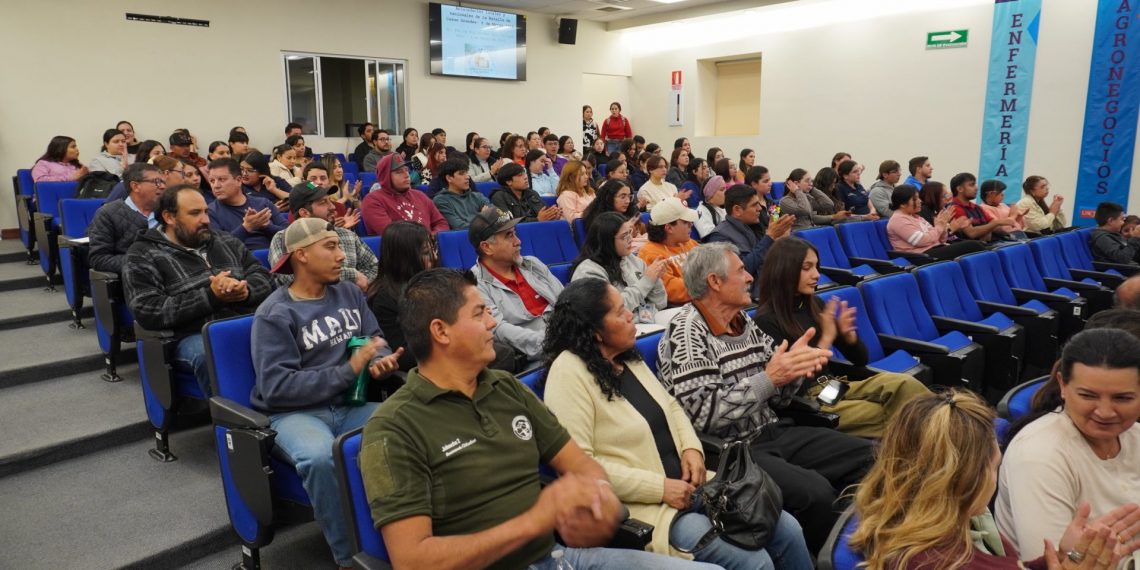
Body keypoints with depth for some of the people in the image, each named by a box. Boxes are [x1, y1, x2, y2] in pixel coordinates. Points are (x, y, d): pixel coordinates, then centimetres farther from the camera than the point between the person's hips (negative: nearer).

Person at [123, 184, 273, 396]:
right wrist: (211, 296, -13)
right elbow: (149, 312, -6)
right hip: (194, 336, -4)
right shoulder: (144, 257, 7)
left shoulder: (225, 241, 21)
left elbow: (264, 277, 16)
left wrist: (246, 291, -9)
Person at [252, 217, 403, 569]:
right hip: (294, 413, -4)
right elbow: (277, 387, -16)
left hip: (349, 405, 5)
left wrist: (380, 362, -10)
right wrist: (349, 370, -18)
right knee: (321, 457, -38)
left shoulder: (349, 293, 9)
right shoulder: (275, 314, -8)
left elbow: (376, 340, 15)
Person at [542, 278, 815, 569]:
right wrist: (659, 487, -21)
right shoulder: (569, 373, -17)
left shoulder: (627, 356, 9)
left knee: (788, 530, 2)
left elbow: (669, 406, 19)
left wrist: (691, 448, -2)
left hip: (686, 485, 8)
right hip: (643, 504, -8)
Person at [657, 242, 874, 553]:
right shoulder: (685, 334, -15)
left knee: (870, 457, 1)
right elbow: (702, 415, -24)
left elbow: (774, 396, 12)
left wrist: (794, 367, -9)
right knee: (815, 492, -28)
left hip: (773, 433, 9)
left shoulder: (744, 323, 10)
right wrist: (768, 378, -23)